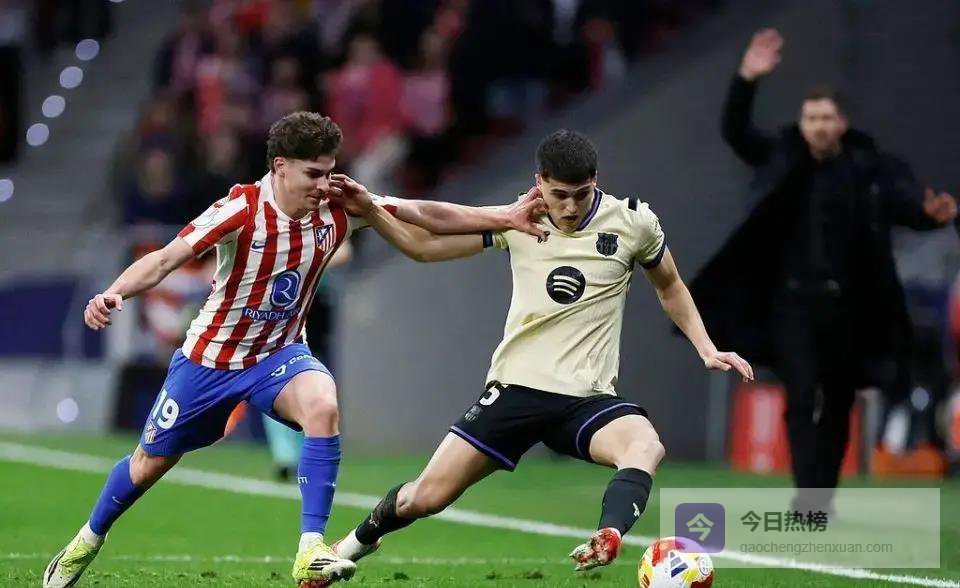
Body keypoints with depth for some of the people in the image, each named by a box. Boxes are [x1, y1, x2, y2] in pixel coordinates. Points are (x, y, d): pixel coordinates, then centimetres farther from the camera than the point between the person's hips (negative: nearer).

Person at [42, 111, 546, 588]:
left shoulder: (337, 209, -13)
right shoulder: (242, 211, -26)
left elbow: (423, 213, -5)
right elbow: (166, 259, -31)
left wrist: (502, 218, -9)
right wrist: (113, 294, -48)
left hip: (279, 355, 2)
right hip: (211, 359, -2)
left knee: (323, 405, -32)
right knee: (150, 463, 12)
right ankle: (88, 540, 43)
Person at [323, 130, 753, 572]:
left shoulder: (632, 222, -1)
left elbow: (670, 288, 16)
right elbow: (424, 245, 6)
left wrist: (706, 349, 5)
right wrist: (369, 210, -8)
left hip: (588, 397, -1)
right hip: (516, 386, 1)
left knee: (646, 447, -36)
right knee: (426, 497, -2)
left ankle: (606, 541, -58)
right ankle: (359, 541, 28)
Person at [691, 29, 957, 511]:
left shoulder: (870, 168, -4)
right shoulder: (783, 160, 3)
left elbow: (906, 202, -15)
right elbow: (735, 131, -2)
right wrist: (746, 81, -18)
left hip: (846, 306, 0)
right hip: (793, 301, 0)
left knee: (836, 407, 9)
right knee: (803, 398, -11)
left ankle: (821, 500, 23)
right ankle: (808, 496, -15)